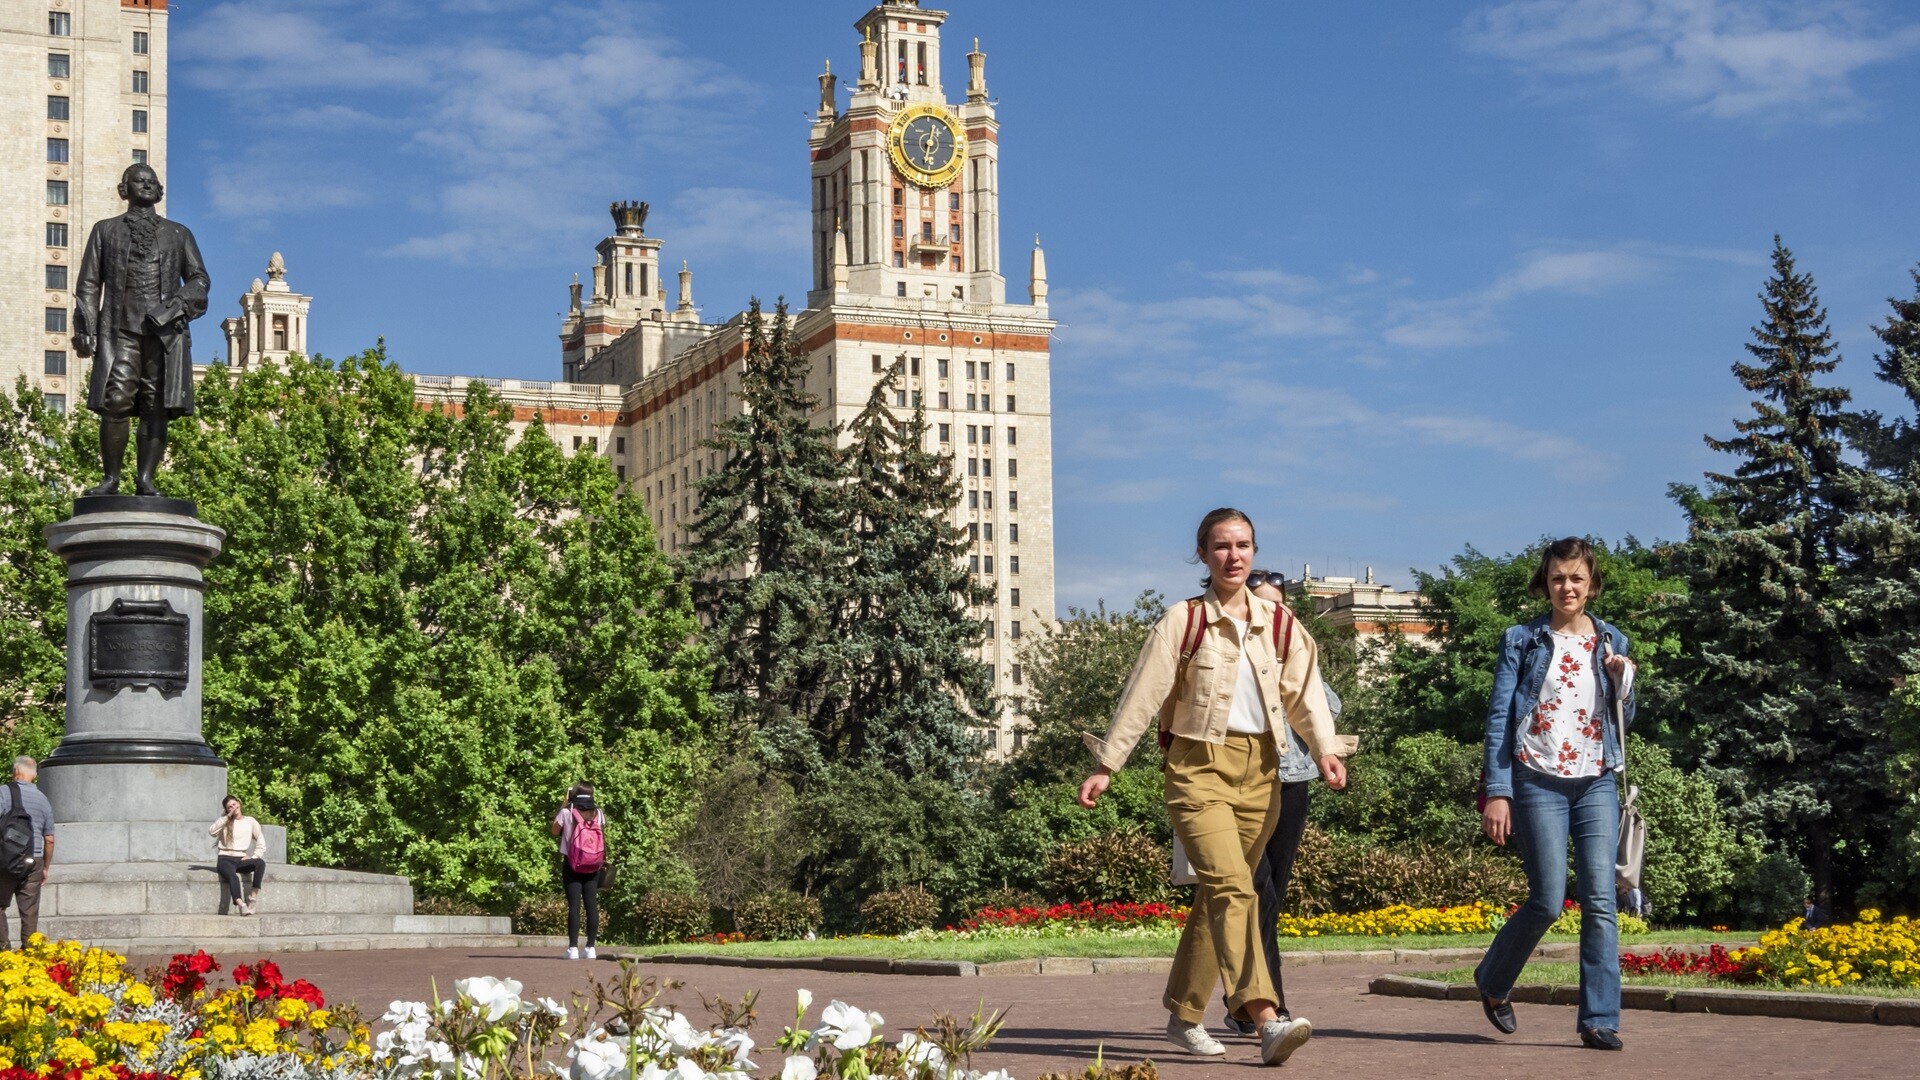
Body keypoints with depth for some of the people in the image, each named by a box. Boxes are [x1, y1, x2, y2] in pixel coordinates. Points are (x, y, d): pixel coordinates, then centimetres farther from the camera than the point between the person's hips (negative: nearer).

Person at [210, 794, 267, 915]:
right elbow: (211, 831, -11)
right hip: (225, 859, -2)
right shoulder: (225, 822, 10)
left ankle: (253, 895, -31)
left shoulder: (250, 821, 11)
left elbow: (261, 843, 11)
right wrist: (227, 817, -9)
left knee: (260, 863, -31)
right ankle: (241, 905, -51)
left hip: (241, 860, 2)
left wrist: (253, 857, -5)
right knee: (232, 876, -36)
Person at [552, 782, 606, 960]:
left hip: (572, 864, -2)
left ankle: (573, 947, -9)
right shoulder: (599, 813, 1)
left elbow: (555, 831, 7)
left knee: (574, 905, -4)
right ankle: (590, 947, 3)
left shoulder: (567, 812, -8)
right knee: (591, 905, 3)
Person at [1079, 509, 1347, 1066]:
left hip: (1259, 771, 4)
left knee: (1216, 895, 10)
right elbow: (1141, 697, -3)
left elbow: (1304, 691, 3)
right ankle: (1266, 1022, -30)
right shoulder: (1183, 620, -2)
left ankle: (1184, 1016, 23)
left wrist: (1324, 748, -14)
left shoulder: (1278, 623, 8)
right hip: (1199, 768, -4)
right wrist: (1106, 765, -5)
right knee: (1232, 888, -19)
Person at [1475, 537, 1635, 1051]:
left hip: (1596, 784, 3)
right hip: (1538, 782, -3)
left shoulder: (1611, 642, 11)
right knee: (1548, 900, -5)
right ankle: (1492, 982, 20)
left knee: (1600, 900, -5)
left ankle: (1600, 1019, -1)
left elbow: (1624, 721, 15)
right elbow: (1499, 717, -1)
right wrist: (1497, 792, -8)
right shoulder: (1522, 640, 2)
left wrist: (1623, 681, -6)